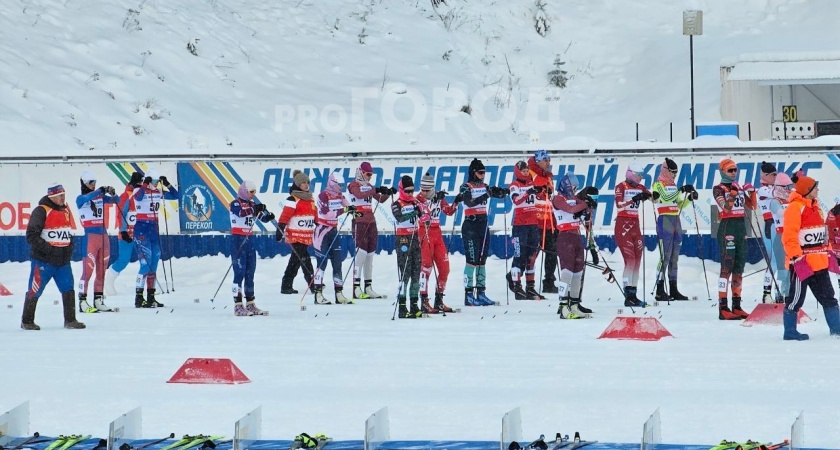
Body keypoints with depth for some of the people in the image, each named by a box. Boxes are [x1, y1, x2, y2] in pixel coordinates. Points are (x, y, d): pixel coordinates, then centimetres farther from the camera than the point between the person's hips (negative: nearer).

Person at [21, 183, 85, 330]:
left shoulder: (66, 210, 12)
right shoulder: (41, 211, -12)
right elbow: (31, 235, -16)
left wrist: (70, 247, 10)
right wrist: (47, 249, -18)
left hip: (63, 261, 7)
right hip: (43, 261, -6)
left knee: (68, 289, 3)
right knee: (35, 291, -1)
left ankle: (70, 320, 11)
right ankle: (26, 321, 10)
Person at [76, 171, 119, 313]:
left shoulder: (100, 197, 12)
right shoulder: (81, 199, -1)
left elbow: (115, 201, 5)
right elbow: (87, 198, -22)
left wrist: (112, 194, -16)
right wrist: (100, 190, -34)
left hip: (103, 236, 5)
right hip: (90, 236, -5)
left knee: (101, 271, 8)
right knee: (88, 270, -10)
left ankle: (98, 301, 15)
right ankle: (82, 302, -10)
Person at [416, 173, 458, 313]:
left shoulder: (439, 197, 7)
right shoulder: (418, 198, -8)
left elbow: (449, 211, 19)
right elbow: (424, 212, -26)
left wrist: (455, 203, 2)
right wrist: (435, 200, -33)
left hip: (437, 234, 6)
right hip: (424, 233, -6)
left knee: (444, 268, 6)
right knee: (426, 265, -16)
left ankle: (439, 300, 18)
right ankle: (424, 301, -15)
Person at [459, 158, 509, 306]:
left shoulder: (484, 187, 13)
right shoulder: (466, 187, -5)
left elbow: (497, 193, 3)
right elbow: (469, 202, -22)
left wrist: (505, 191, -20)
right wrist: (485, 196, -35)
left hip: (483, 224, 7)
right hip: (470, 225, -7)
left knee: (482, 260, 8)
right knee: (472, 260, -10)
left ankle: (481, 293, 12)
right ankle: (468, 295, -8)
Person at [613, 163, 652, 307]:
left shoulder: (640, 188, 13)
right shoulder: (621, 187, -6)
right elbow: (619, 205, -20)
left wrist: (650, 196, -18)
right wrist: (634, 199, -31)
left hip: (635, 225, 7)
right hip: (623, 225, -7)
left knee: (637, 261, 4)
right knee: (630, 260, -13)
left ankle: (633, 295, 10)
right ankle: (628, 295, -12)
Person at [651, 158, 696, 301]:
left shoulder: (673, 186, 19)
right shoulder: (659, 184, -4)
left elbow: (679, 205, 19)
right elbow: (666, 198, -21)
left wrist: (690, 198, 3)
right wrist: (682, 190, -23)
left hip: (676, 221, 8)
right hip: (665, 221, -8)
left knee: (674, 257, 8)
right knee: (665, 256, -12)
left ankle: (673, 290, 11)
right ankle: (660, 291, -11)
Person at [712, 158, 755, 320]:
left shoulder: (740, 188, 16)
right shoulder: (718, 189, -4)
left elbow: (751, 206, 17)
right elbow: (726, 207, -17)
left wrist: (752, 192, 2)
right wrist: (732, 193, -27)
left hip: (741, 226, 7)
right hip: (727, 227, -7)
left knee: (739, 268, 9)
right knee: (727, 267, -11)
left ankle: (736, 306, 14)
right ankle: (723, 308, -13)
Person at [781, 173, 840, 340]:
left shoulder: (814, 206, 17)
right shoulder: (795, 207, -13)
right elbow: (789, 235, -19)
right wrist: (796, 256, -23)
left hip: (819, 262, 9)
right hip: (802, 263, -9)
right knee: (796, 297, -2)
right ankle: (789, 331, 6)